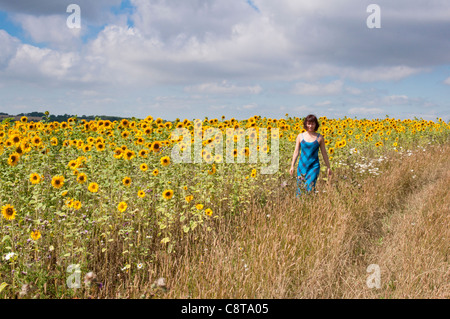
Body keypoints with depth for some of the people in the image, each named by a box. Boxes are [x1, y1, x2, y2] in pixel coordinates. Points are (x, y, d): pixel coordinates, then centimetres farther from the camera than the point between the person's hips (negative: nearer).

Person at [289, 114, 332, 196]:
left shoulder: (319, 137, 1)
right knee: (300, 187, 5)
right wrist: (292, 166, -1)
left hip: (314, 166, -2)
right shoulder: (300, 136, 3)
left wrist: (328, 167, 10)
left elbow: (324, 153, 7)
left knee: (309, 186, -18)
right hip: (302, 166, 2)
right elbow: (296, 152, 5)